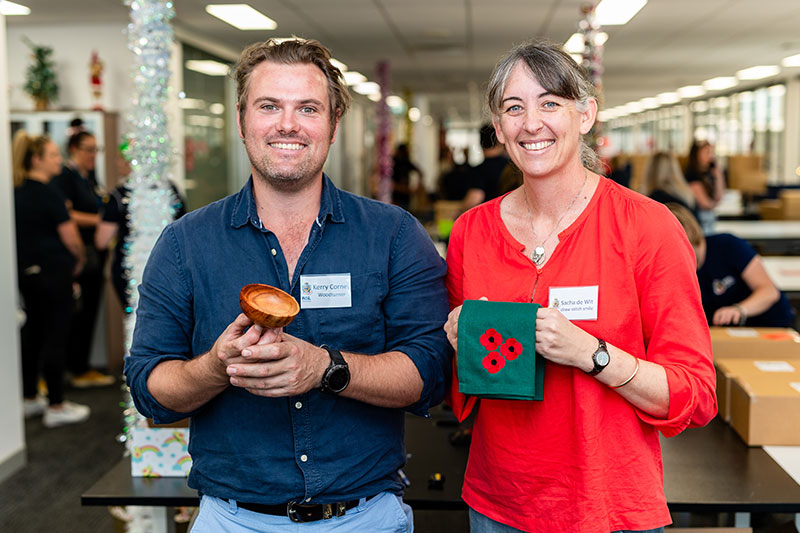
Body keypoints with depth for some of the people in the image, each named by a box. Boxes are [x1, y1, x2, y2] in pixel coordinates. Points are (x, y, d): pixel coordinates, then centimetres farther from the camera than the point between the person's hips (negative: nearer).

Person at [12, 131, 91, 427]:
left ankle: (29, 399, 27)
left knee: (32, 333, 17)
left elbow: (22, 232, 14)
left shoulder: (17, 192, 8)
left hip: (25, 272, 8)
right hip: (52, 272, -8)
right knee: (55, 336, -2)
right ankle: (56, 407, 4)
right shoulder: (47, 194, -16)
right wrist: (78, 260, 2)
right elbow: (70, 238, -16)